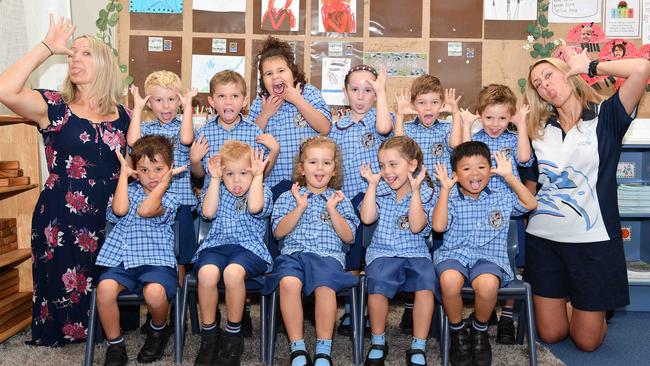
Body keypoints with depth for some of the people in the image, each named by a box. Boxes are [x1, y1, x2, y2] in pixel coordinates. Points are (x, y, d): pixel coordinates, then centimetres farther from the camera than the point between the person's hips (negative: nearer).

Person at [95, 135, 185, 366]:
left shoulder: (169, 199, 6)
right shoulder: (130, 191, 17)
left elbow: (145, 210, -15)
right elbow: (119, 210, -7)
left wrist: (164, 181, -4)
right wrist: (123, 174, 4)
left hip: (156, 260, -3)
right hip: (122, 260, 3)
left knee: (154, 291, -33)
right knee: (105, 287, -28)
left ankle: (158, 330, 4)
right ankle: (115, 346, -5)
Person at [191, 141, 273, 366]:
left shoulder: (262, 192, 10)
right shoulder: (218, 191, 18)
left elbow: (254, 208, -14)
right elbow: (208, 212, -2)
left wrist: (258, 176, -7)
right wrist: (215, 179, 0)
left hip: (248, 247, -2)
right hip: (216, 245, 2)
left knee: (233, 272, -36)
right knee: (207, 273, -32)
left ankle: (233, 334, -17)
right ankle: (208, 335, -15)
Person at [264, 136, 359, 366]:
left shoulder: (340, 199, 18)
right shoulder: (289, 197, 17)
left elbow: (349, 237, 8)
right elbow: (278, 232, 6)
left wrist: (332, 210, -2)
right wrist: (300, 207, -3)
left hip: (328, 255, 0)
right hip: (293, 253, 0)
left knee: (325, 285, -35)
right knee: (289, 282, -35)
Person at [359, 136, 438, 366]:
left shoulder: (425, 193, 3)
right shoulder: (381, 190, 11)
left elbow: (416, 226, -11)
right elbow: (367, 218, -3)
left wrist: (415, 190, -13)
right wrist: (372, 184, -2)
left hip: (415, 253, -1)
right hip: (382, 252, 1)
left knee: (426, 283, -31)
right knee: (378, 283, -30)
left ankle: (418, 347, -15)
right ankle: (378, 343, -7)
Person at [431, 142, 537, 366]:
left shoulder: (501, 200, 18)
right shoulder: (452, 202, 10)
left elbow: (530, 204, 11)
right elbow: (438, 226, -5)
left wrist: (509, 177, 9)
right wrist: (444, 189, -3)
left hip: (488, 257, 1)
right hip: (454, 255, 0)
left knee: (487, 283, -37)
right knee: (450, 279, -37)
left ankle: (480, 331, -4)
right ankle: (457, 332, -8)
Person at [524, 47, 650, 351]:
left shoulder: (605, 117, -4)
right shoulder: (538, 128, 7)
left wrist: (589, 66, -8)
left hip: (592, 240, -3)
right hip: (543, 238, 3)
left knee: (587, 341, 10)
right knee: (551, 334, 13)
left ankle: (593, 311, 41)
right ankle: (564, 302, 43)